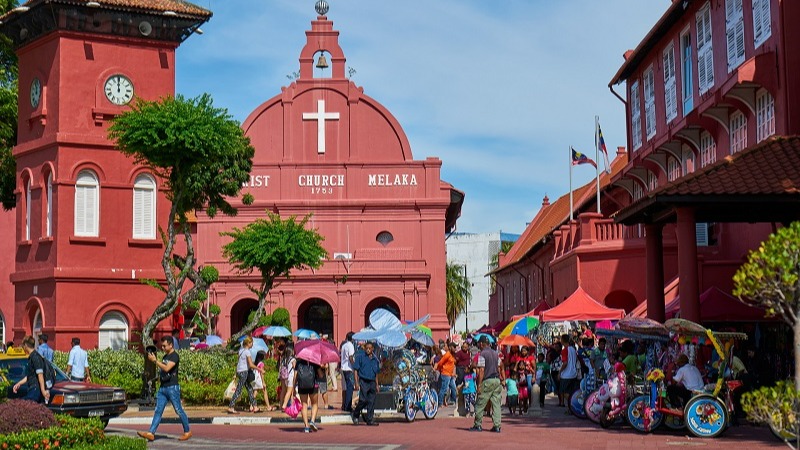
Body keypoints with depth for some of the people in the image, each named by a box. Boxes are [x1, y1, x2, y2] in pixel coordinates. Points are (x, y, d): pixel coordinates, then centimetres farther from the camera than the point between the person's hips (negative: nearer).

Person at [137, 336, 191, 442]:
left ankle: (187, 432, 12)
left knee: (179, 410, 0)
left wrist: (155, 360, -20)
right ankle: (151, 433, -6)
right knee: (158, 411, 0)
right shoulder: (165, 356, 17)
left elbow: (167, 368, -23)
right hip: (163, 387, 8)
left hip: (172, 387, -8)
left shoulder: (175, 356, -10)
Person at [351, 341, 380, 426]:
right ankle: (355, 414, 11)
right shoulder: (360, 356, -2)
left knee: (371, 402, 2)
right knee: (363, 400, -12)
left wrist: (377, 385, 17)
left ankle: (370, 420, 7)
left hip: (372, 382, 5)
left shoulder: (375, 359, 13)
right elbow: (355, 370, -3)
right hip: (363, 381, -5)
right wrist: (356, 382, -11)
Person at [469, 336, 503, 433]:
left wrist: (479, 385, -12)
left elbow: (481, 370, -13)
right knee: (496, 403, 5)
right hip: (497, 380, 6)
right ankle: (497, 425, 1)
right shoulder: (495, 353, 13)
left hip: (487, 381, -6)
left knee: (480, 404, 3)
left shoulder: (482, 354, -8)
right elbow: (499, 368, 16)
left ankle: (477, 425, 8)